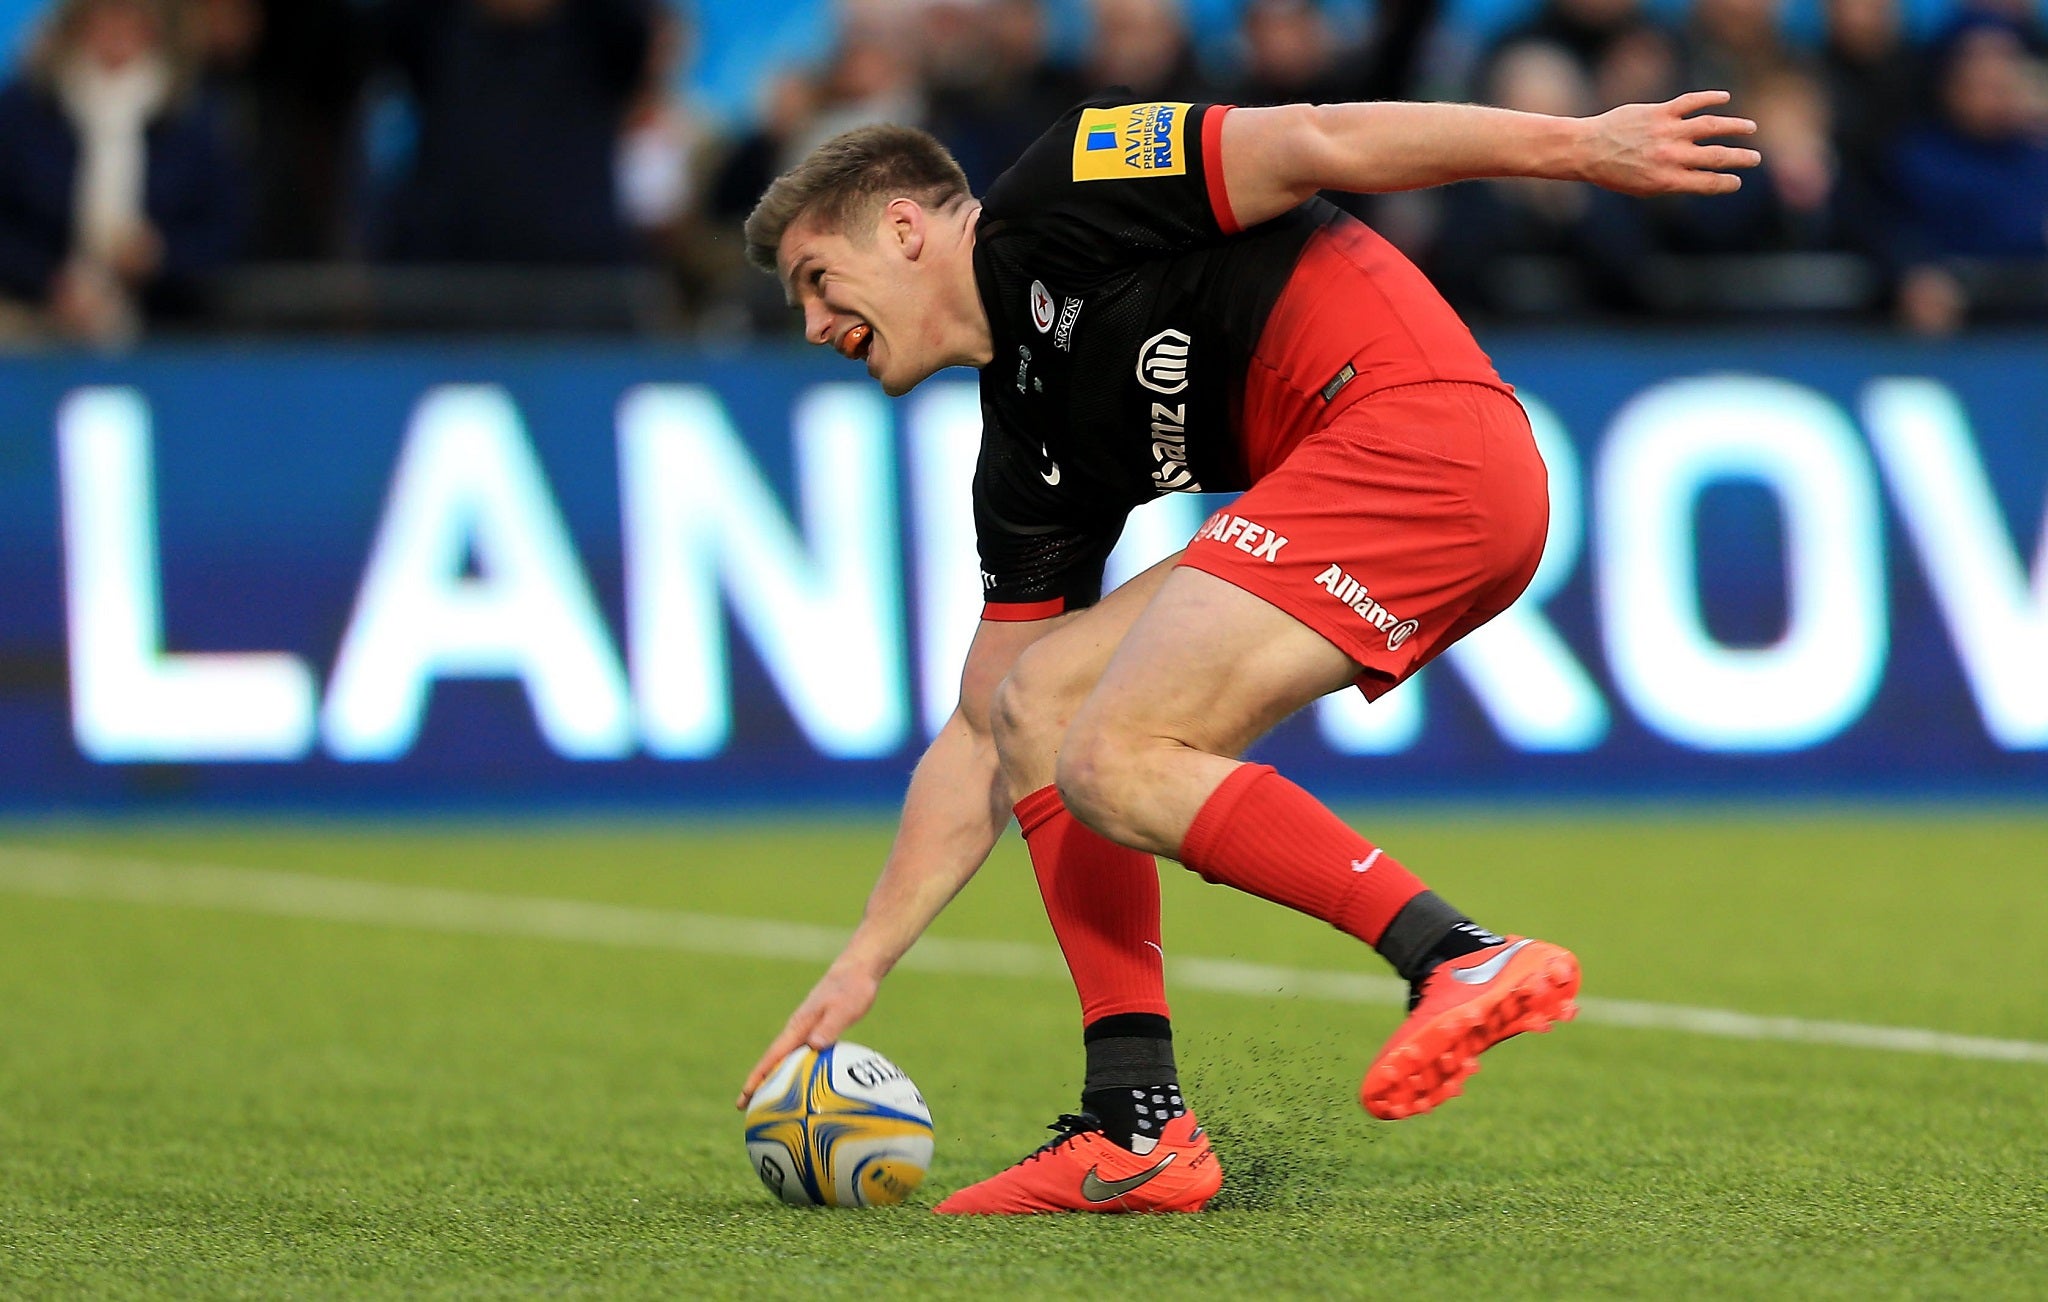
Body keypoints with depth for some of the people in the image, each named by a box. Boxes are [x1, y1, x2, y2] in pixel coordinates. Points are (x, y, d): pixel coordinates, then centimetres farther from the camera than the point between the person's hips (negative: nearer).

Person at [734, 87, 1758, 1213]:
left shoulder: (1044, 203, 1)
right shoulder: (1025, 446, 23)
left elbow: (1310, 145, -7)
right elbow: (979, 735, 24)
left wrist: (1579, 144, -12)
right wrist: (861, 966, 22)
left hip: (1419, 429, -9)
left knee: (1115, 760, -15)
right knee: (1034, 702, 9)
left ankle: (1464, 961, -20)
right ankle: (1137, 1129, 2)